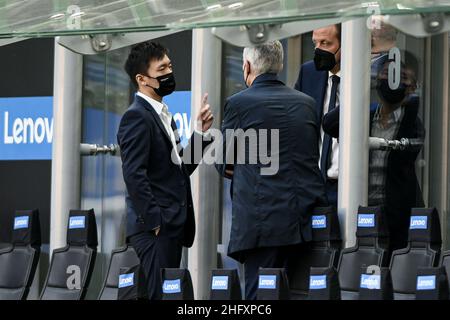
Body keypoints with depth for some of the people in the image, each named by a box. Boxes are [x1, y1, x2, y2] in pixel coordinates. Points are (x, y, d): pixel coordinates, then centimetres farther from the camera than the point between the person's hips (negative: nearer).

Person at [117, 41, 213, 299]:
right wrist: (154, 222, -20)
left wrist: (200, 133, 7)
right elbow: (134, 174, -19)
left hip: (172, 224, 9)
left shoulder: (163, 115, 18)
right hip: (154, 228, -9)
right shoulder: (137, 116, -11)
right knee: (160, 295, -11)